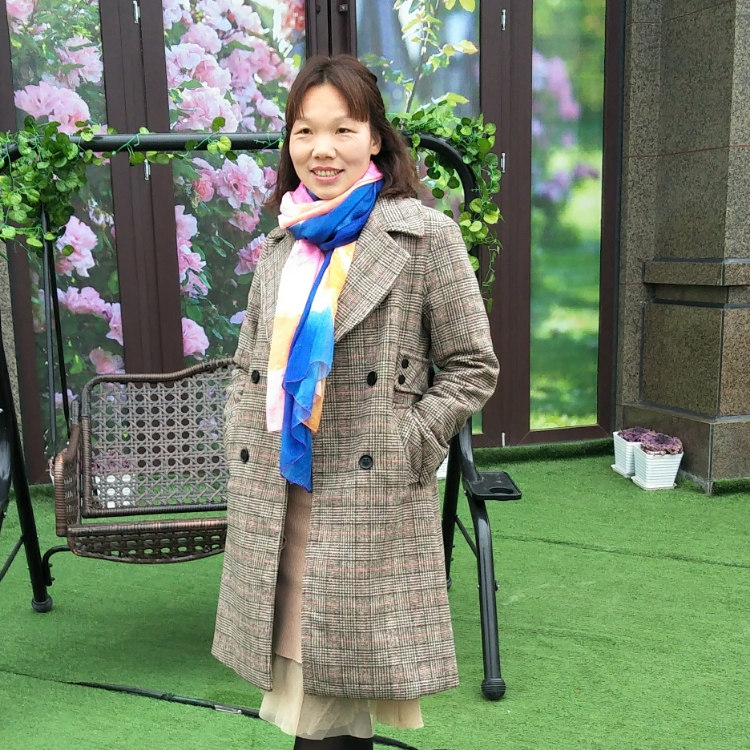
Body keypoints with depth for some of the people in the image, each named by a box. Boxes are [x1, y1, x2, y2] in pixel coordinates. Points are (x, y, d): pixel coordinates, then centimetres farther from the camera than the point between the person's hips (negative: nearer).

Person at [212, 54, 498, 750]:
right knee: (296, 685, 14)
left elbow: (472, 367, -2)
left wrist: (406, 446, -9)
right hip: (271, 503, 5)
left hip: (370, 499, -5)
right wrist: (243, 454, 7)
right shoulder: (282, 244, 12)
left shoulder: (426, 236, -4)